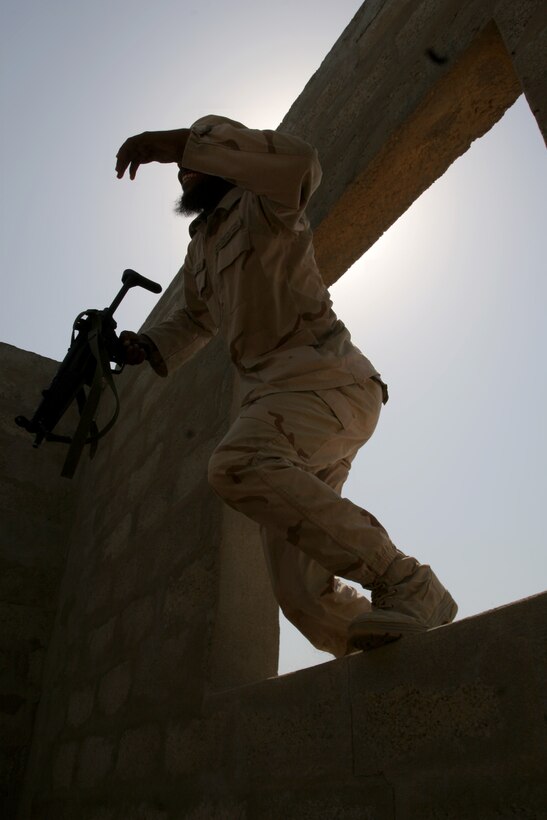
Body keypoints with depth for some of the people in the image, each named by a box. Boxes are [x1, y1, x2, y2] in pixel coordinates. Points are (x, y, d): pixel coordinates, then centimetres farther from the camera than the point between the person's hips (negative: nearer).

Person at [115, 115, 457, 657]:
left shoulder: (259, 206, 2)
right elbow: (195, 319, 40)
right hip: (275, 397, 8)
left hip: (328, 382, -8)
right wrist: (148, 347, 19)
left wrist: (180, 140, -20)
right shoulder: (199, 251, 26)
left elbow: (300, 162, -22)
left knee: (237, 466, -36)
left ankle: (407, 587, -28)